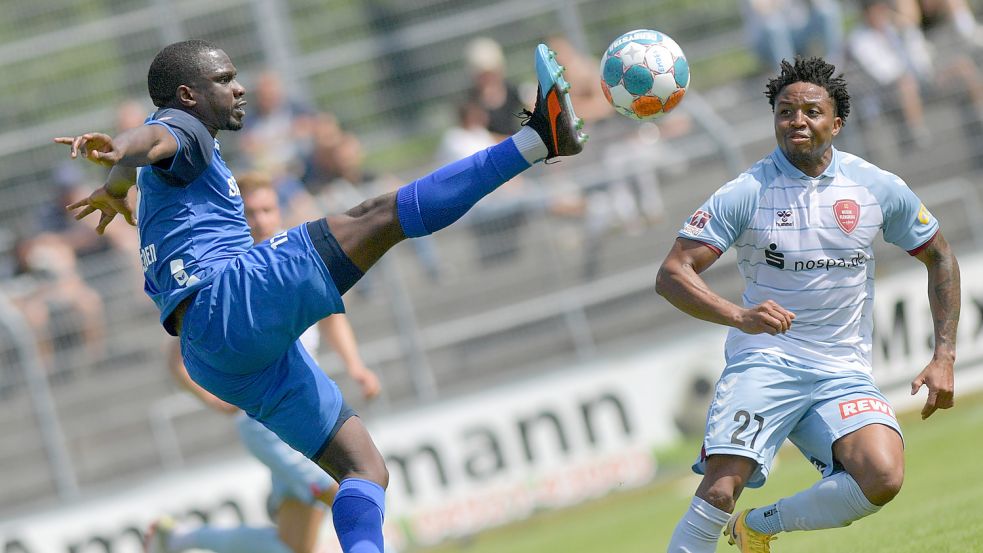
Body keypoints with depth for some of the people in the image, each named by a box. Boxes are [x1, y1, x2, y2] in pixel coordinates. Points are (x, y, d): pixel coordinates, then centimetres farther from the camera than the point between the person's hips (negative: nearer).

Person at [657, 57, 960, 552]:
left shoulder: (879, 189, 2)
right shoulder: (746, 193, -6)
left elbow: (939, 258, 16)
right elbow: (672, 274, -12)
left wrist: (944, 356, 7)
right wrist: (738, 316, -30)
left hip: (844, 374, 3)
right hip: (763, 361, -2)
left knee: (883, 479, -24)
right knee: (721, 489, -25)